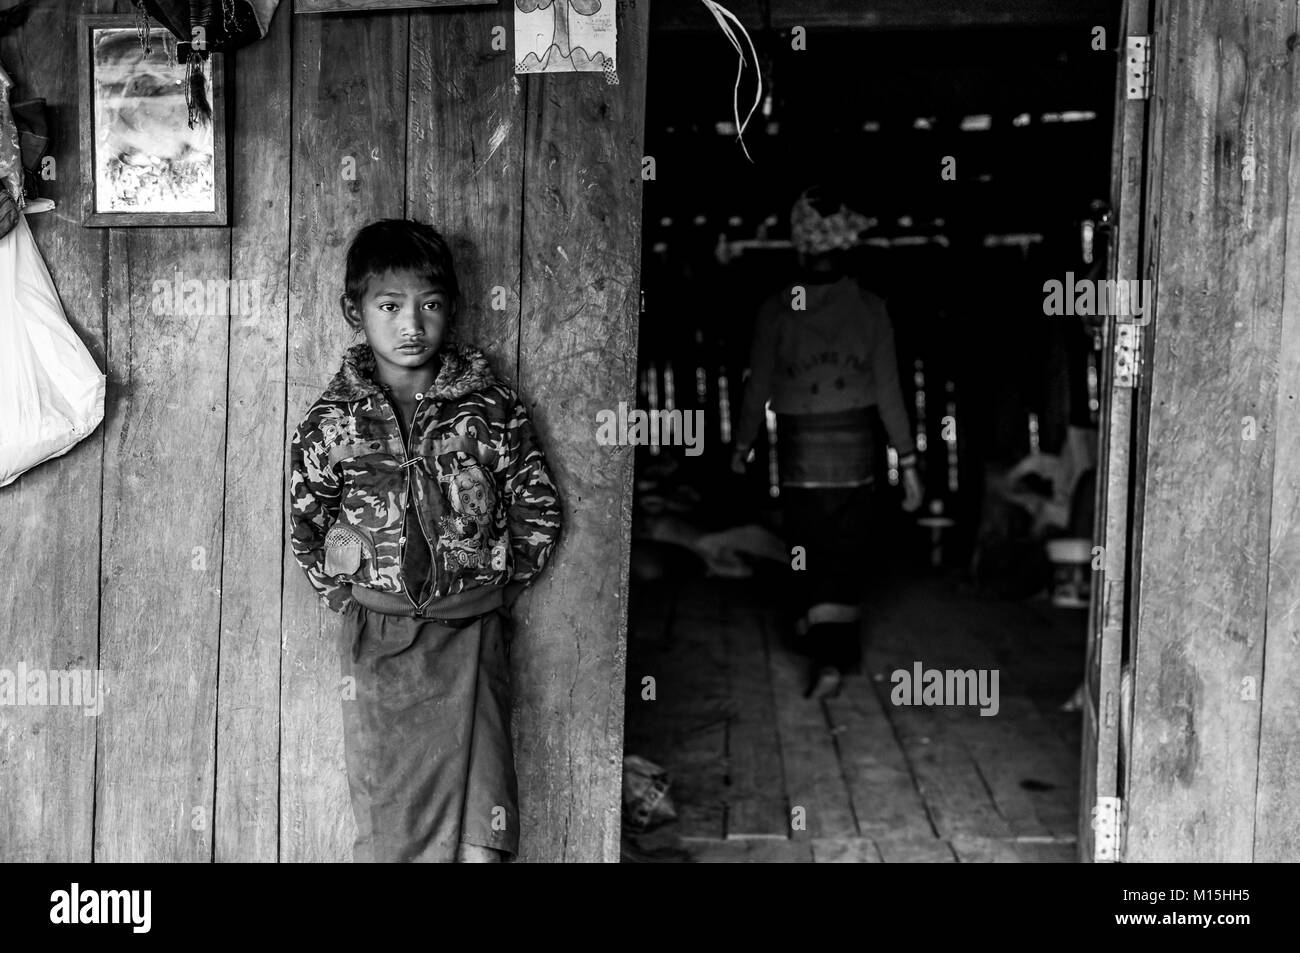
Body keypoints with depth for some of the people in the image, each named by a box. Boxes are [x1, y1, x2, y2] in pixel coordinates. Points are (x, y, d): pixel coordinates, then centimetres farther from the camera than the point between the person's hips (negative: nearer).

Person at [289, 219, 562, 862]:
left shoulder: (492, 407, -2)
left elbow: (538, 507, 5)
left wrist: (500, 586, 3)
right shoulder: (333, 418, -2)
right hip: (378, 636, 0)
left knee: (480, 830, 0)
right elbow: (304, 522, 7)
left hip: (471, 630, 0)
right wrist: (344, 596, 3)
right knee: (387, 812, 9)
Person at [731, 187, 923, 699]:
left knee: (810, 555, 13)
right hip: (854, 447, 1)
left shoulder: (776, 310, -8)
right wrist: (907, 461, 0)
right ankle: (837, 651, 16)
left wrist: (742, 446, 13)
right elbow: (889, 391, -7)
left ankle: (826, 651, 15)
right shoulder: (869, 308, -7)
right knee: (846, 554, 15)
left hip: (799, 450, -1)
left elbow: (758, 388, -2)